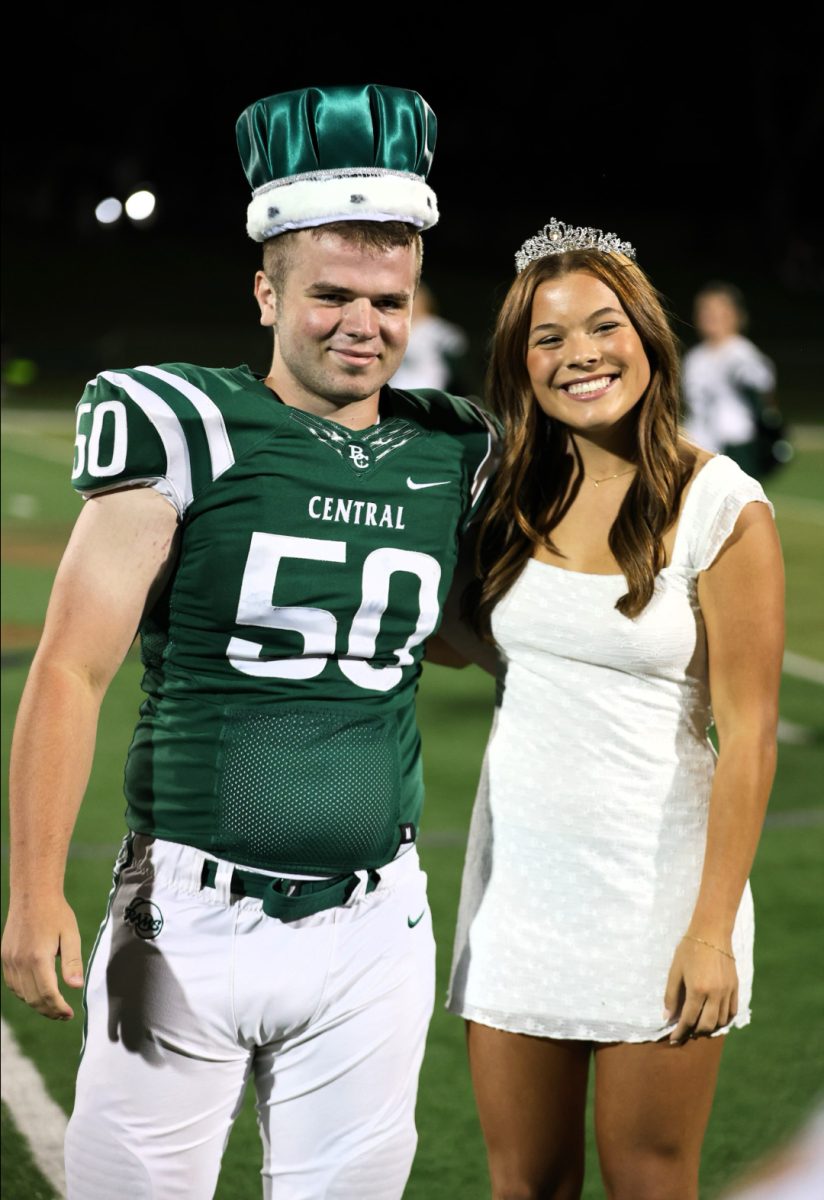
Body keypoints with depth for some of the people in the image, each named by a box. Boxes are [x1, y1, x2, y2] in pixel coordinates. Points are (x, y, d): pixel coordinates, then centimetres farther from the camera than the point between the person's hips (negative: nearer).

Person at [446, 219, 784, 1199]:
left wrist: (714, 929, -14)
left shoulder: (720, 508, -11)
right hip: (519, 883, 5)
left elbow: (747, 733, -12)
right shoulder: (517, 496, 5)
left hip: (652, 887, -5)